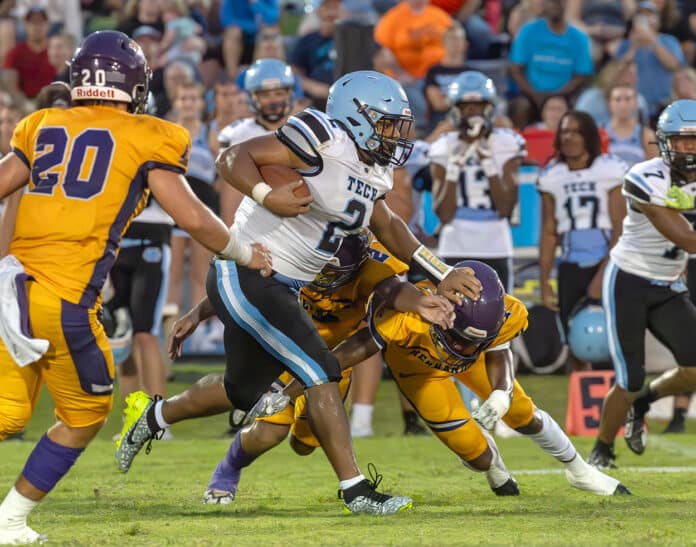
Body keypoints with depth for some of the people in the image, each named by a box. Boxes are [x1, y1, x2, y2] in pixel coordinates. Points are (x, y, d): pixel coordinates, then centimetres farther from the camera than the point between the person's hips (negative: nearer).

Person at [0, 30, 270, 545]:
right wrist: (245, 253, 17)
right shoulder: (145, 139, 2)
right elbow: (193, 217, 1)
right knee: (86, 415, 15)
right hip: (65, 301, -5)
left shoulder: (43, 127, 15)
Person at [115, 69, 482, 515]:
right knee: (321, 373, -13)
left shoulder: (372, 173, 9)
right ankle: (355, 490, -9)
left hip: (280, 289, 10)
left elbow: (388, 228, 23)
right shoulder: (324, 143, -18)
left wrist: (442, 274, 17)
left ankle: (153, 416, 44)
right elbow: (234, 157, -17)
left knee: (245, 388, 23)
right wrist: (267, 197, -34)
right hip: (247, 277, -10)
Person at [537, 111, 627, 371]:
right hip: (571, 268, 4)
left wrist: (604, 274, -15)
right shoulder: (552, 177, 6)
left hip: (607, 264, -4)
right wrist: (544, 280, 7)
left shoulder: (610, 171, -6)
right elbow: (549, 233, 11)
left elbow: (620, 230, -8)